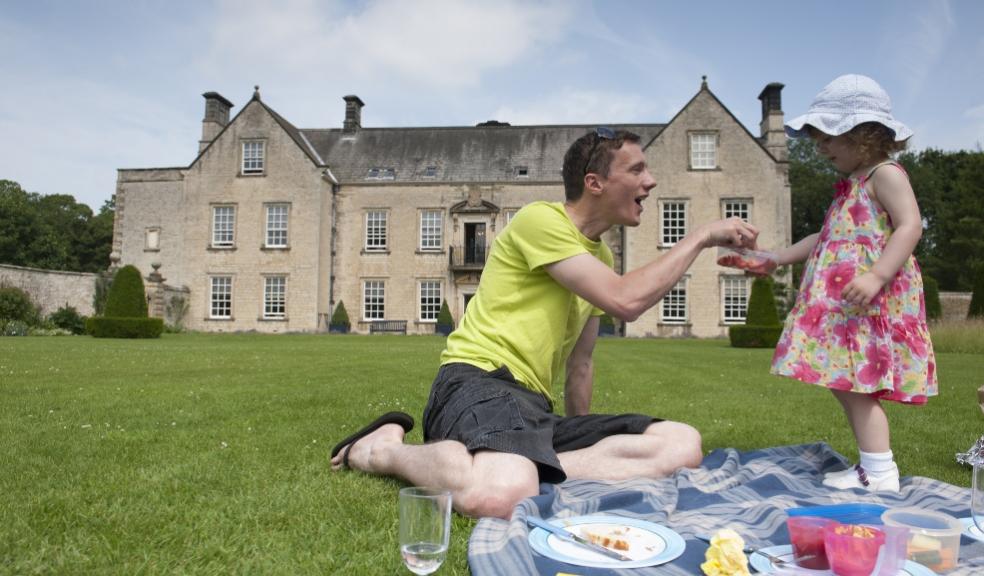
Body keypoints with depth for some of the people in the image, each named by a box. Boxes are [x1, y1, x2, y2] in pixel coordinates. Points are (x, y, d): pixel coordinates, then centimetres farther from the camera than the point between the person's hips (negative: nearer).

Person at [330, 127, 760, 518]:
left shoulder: (600, 256, 22)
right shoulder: (541, 219, -3)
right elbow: (626, 302, -14)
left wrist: (584, 438, 25)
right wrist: (700, 236, -3)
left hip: (535, 408, 8)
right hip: (479, 382, -7)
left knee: (683, 444, -11)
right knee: (501, 497, -40)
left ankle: (516, 466, -16)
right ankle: (385, 450, -7)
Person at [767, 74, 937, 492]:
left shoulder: (885, 173, -6)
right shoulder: (851, 185, 22)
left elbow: (911, 225, -18)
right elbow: (828, 237, 29)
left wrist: (877, 275, -30)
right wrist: (778, 258, 23)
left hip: (872, 301, -10)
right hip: (845, 304, 10)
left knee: (856, 384, -12)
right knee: (846, 385, 10)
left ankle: (880, 472, -4)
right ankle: (872, 465, 18)